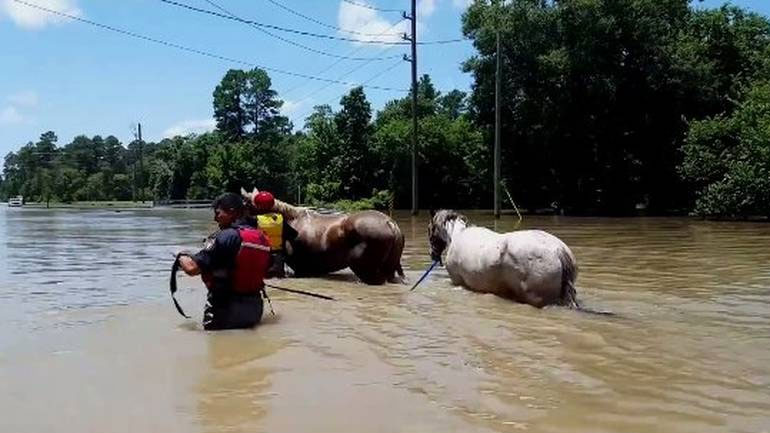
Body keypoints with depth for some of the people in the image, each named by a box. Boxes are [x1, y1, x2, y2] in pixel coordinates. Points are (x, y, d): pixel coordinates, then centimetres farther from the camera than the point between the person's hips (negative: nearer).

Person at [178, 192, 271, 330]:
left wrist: (182, 257, 1)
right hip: (255, 308, 7)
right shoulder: (262, 237, 3)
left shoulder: (226, 237, -17)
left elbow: (192, 268, -22)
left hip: (226, 310, -7)